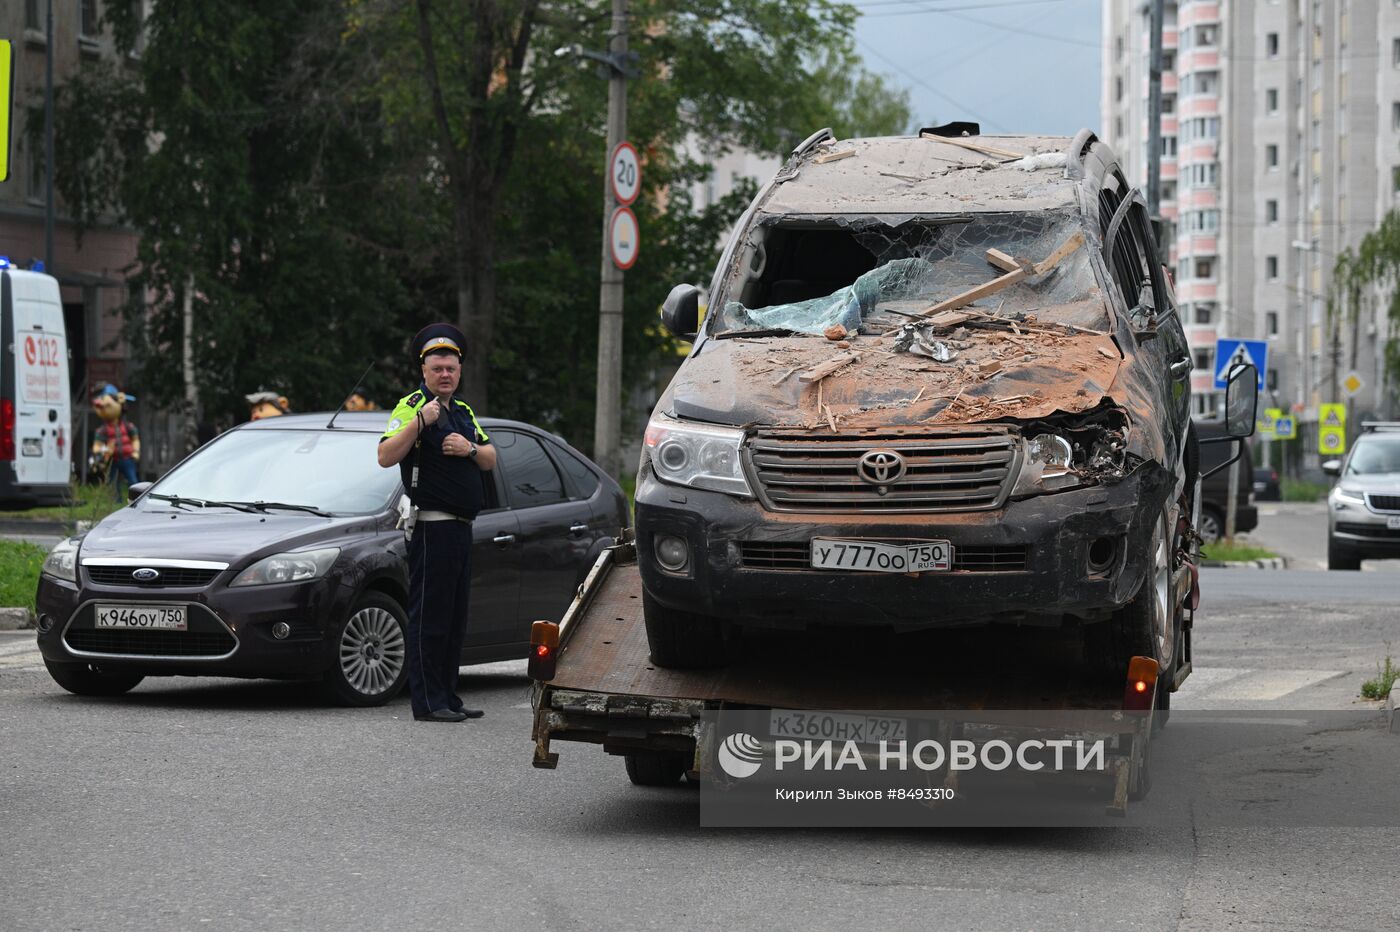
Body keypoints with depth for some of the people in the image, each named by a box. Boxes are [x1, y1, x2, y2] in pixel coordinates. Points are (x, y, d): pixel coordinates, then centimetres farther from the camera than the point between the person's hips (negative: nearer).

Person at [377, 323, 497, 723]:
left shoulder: (463, 411, 18)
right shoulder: (411, 406, -7)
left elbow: (490, 459, 18)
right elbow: (386, 457, -20)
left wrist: (470, 448, -3)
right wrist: (420, 423, -30)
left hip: (461, 529, 9)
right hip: (432, 528, -9)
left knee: (454, 620, 12)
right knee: (428, 617, -8)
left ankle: (447, 698, 18)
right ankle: (427, 702, -7)